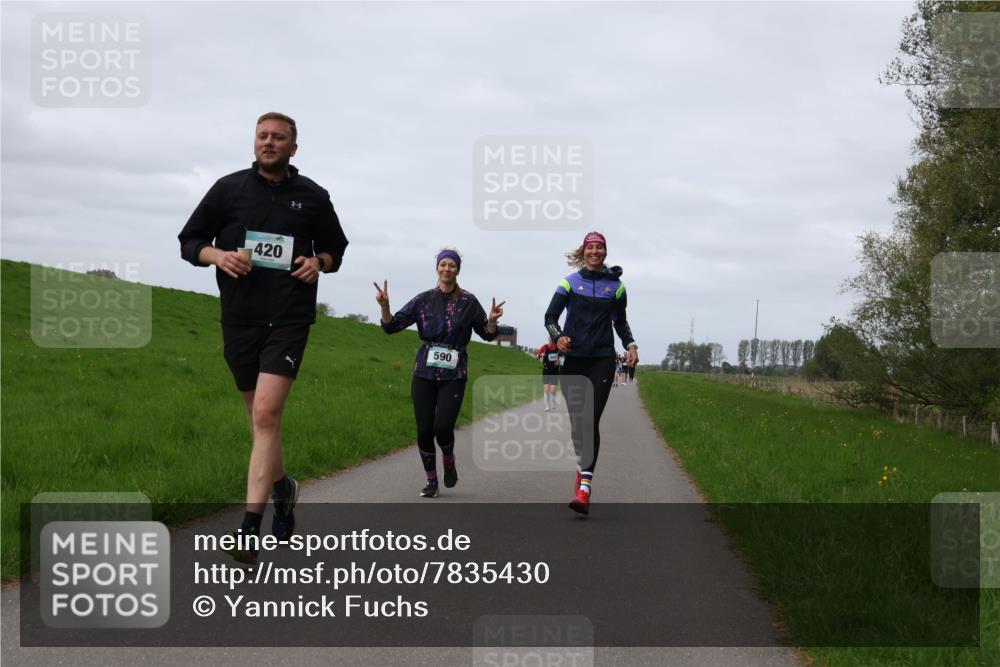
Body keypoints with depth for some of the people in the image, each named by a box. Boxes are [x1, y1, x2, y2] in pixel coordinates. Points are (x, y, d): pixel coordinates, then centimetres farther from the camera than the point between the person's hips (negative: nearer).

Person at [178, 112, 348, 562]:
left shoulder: (312, 196, 7)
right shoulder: (229, 188, 6)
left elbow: (336, 246, 20)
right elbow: (189, 241, 10)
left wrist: (319, 262, -2)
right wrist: (217, 255, -11)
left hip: (289, 319, -2)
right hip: (239, 318, 2)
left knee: (266, 415, -16)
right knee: (260, 417, 12)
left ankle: (250, 528, -19)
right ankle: (282, 487, 39)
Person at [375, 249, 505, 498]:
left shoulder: (468, 302, 1)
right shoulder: (424, 300, 3)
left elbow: (487, 334, 9)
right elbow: (392, 326, 2)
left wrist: (492, 320, -13)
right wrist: (384, 306, -17)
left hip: (454, 376, -2)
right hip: (424, 373, 2)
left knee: (443, 427, -15)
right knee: (424, 430, -1)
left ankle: (449, 461, 18)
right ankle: (431, 481, 16)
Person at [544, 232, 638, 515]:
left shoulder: (615, 285, 8)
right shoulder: (570, 282, 5)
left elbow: (620, 321, 19)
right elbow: (550, 316, 2)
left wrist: (630, 344, 2)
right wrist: (558, 337, -19)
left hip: (602, 361, -1)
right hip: (572, 359, 1)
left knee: (591, 422, -13)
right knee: (576, 421, 4)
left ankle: (584, 490, -20)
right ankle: (582, 469, 28)